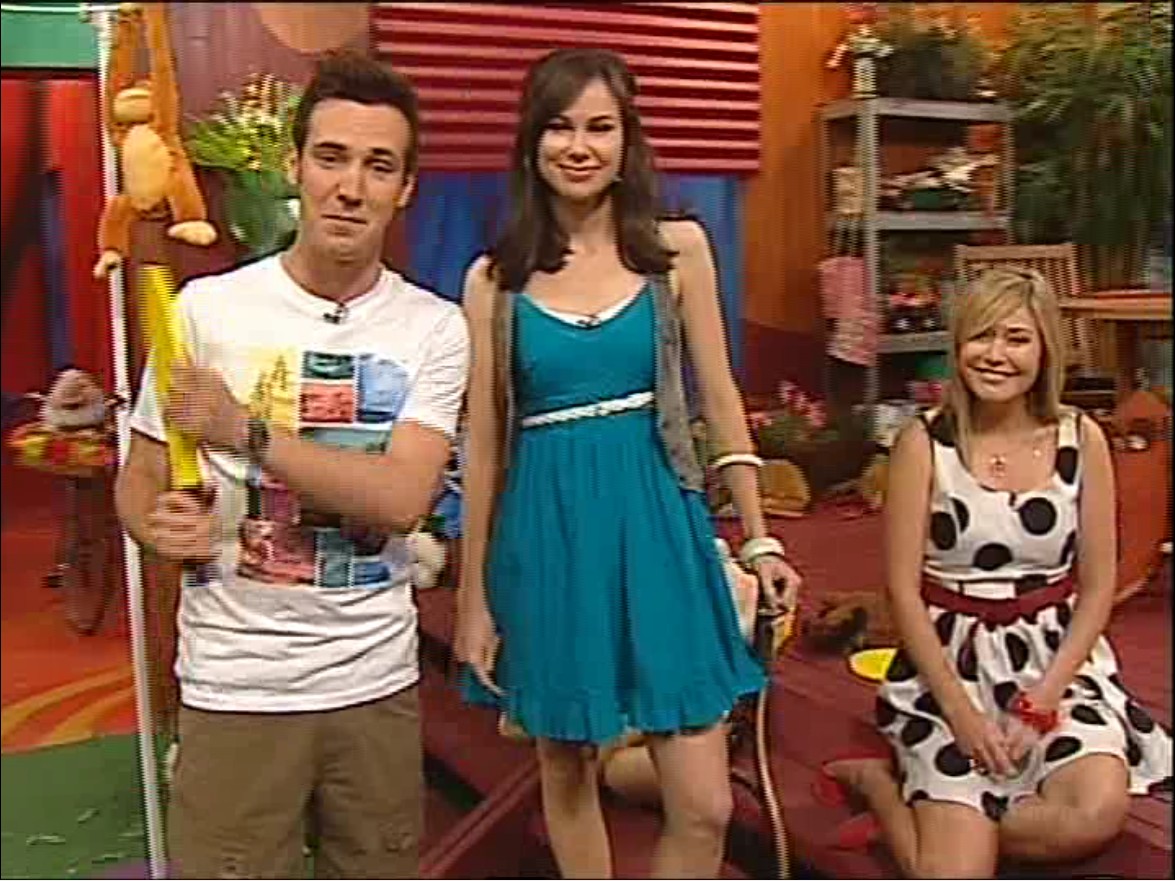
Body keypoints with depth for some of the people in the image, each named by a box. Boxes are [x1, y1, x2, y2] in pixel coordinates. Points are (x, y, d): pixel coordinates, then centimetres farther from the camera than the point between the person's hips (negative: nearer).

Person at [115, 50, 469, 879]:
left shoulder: (434, 327, -4)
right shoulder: (207, 308, -7)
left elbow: (401, 498, -17)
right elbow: (139, 481, 3)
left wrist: (244, 430, -22)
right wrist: (162, 527, -19)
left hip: (377, 680, 2)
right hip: (236, 685, -1)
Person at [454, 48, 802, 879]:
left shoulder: (679, 248, 2)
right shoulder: (495, 277, 1)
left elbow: (719, 398, 6)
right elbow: (484, 444, 3)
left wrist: (759, 537, 5)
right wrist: (473, 598, 4)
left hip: (657, 522, 0)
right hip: (547, 533, 1)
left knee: (704, 804, 0)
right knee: (565, 772, 15)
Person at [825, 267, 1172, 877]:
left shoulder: (1081, 440, -2)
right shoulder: (925, 442, -7)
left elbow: (1097, 587, 2)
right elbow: (903, 590, -6)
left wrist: (1043, 697, -9)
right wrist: (960, 710, -13)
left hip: (1057, 660, 3)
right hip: (949, 661, -2)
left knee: (1097, 813, -26)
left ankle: (941, 818, -2)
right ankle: (883, 782, 13)